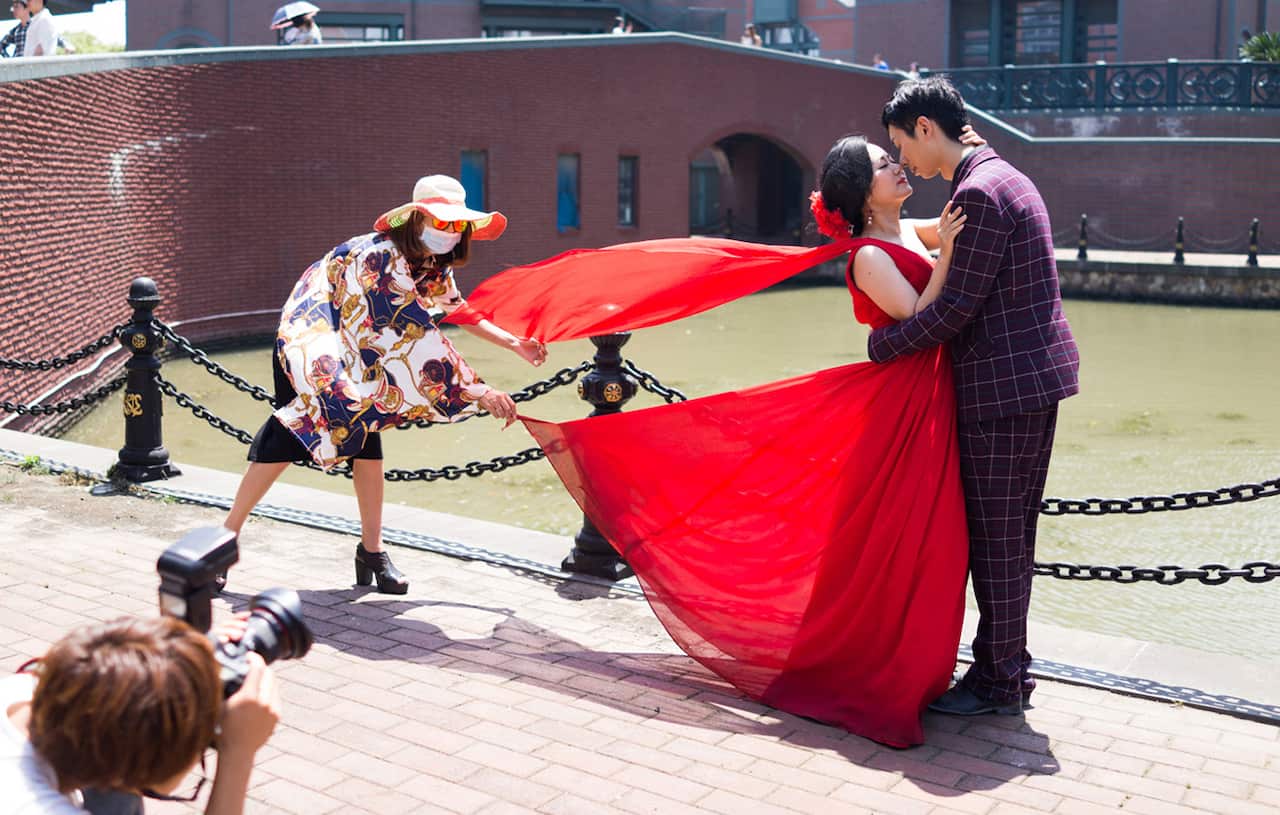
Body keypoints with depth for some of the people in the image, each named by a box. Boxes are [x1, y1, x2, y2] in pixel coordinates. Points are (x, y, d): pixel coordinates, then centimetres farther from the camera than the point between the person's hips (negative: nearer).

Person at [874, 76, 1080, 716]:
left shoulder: (978, 192, -17)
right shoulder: (1003, 178, 17)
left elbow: (955, 309, -18)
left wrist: (881, 344, -7)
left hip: (1004, 387, -10)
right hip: (1037, 376, 10)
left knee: (996, 538, -1)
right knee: (1009, 536, 16)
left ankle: (1001, 684, 9)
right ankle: (1005, 663, 25)